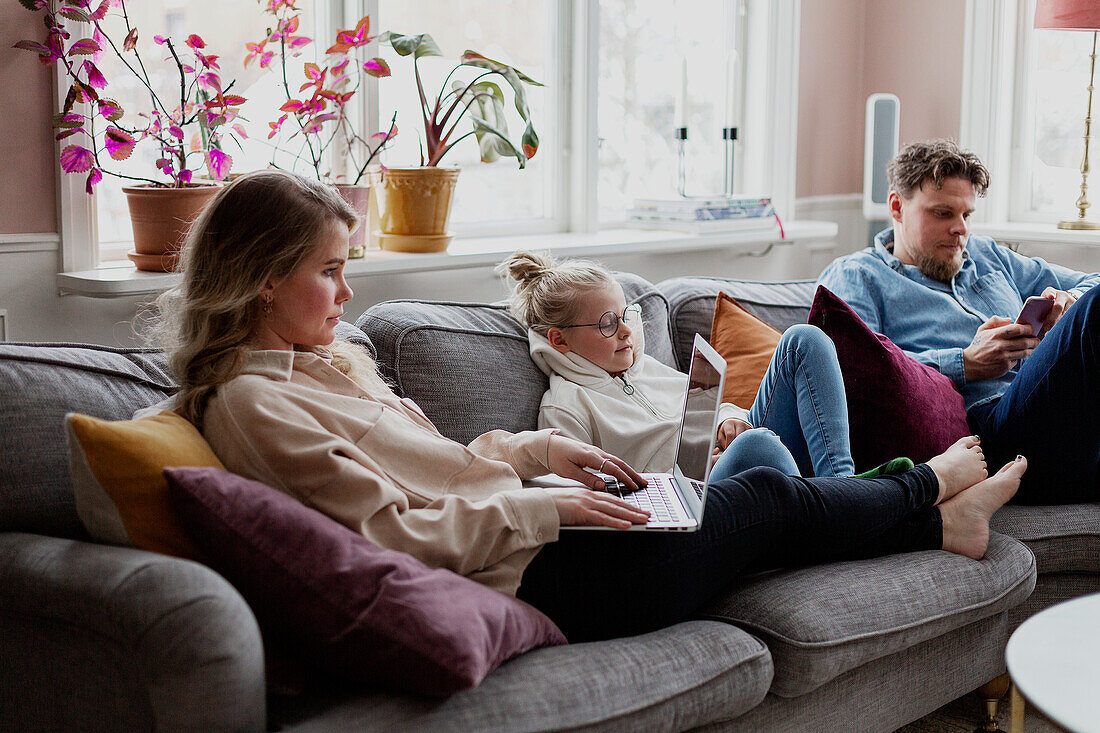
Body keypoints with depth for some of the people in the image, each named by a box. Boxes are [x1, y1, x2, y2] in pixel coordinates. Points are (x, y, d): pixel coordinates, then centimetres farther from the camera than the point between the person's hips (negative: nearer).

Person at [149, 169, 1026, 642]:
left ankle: (932, 518, 37)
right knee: (769, 499, 7)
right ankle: (927, 491, 33)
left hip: (526, 534, 9)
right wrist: (545, 505, -17)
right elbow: (392, 529, -23)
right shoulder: (249, 402, -18)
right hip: (523, 577, -9)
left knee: (759, 490, 14)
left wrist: (538, 447, 8)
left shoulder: (330, 360, 11)